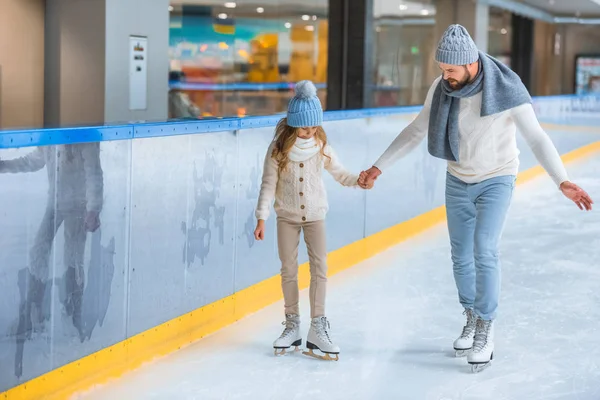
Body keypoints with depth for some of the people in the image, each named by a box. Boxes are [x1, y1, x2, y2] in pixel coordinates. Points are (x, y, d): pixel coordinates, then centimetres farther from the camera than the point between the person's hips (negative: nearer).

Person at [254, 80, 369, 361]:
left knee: (319, 268, -7)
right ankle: (292, 325, 18)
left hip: (315, 215, 1)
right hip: (287, 216, -1)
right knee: (288, 270, 5)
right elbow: (269, 184, -9)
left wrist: (359, 181, -15)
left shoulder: (321, 147, -7)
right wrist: (261, 218, -12)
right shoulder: (278, 148, -12)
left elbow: (339, 173, 4)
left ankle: (317, 328, -2)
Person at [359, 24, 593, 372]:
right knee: (461, 256, 9)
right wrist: (378, 167, 0)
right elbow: (416, 132, 1)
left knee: (484, 252, -17)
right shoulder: (442, 88, -11)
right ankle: (472, 319, 30)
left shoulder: (505, 88, -25)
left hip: (496, 180, -4)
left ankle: (486, 331, -4)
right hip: (458, 181, 4)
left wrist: (563, 181, -37)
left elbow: (536, 137, -26)